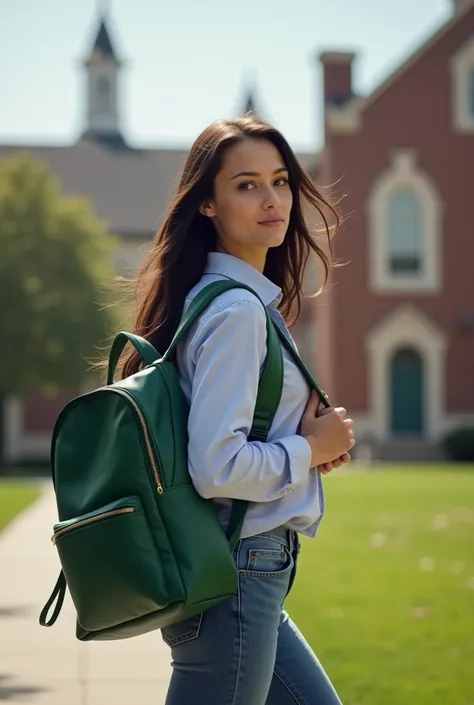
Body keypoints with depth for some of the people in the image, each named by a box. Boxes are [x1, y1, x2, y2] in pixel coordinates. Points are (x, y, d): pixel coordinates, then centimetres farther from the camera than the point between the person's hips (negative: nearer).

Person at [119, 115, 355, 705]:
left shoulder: (252, 302, 13)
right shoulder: (236, 310, -17)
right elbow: (217, 467, -25)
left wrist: (304, 430, 5)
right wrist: (311, 448, -11)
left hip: (252, 573, 10)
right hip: (234, 581, -10)